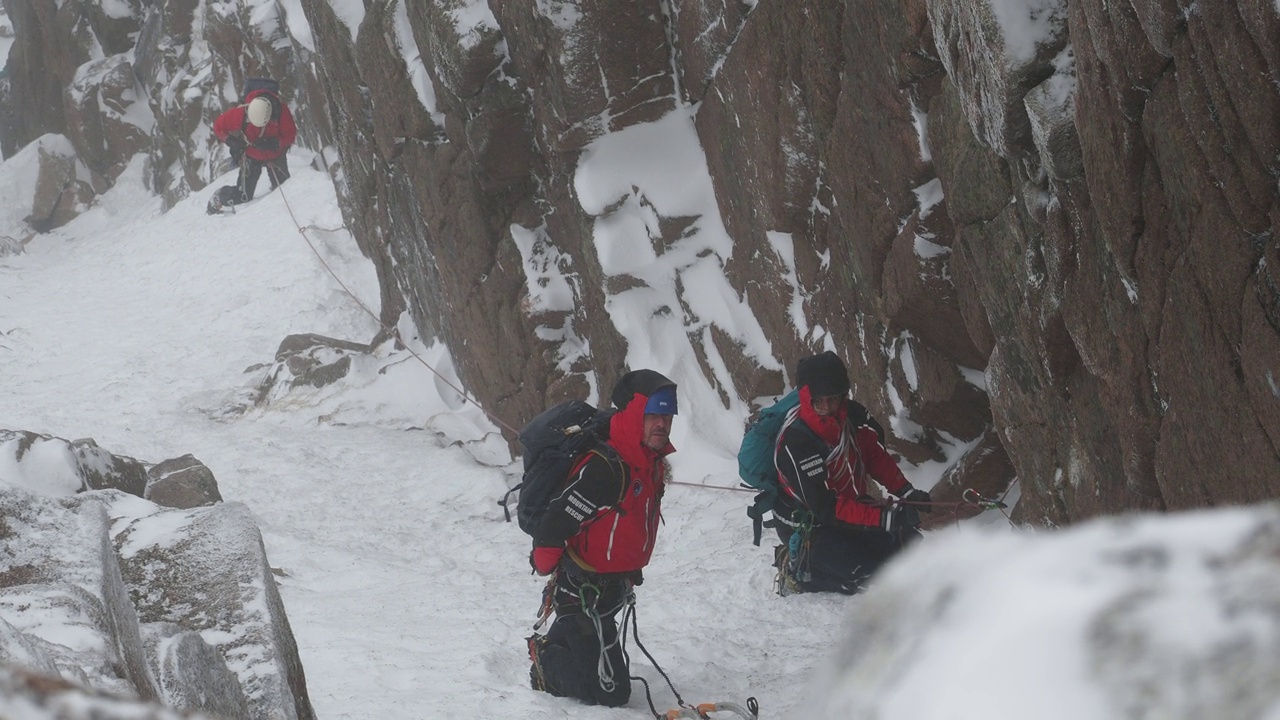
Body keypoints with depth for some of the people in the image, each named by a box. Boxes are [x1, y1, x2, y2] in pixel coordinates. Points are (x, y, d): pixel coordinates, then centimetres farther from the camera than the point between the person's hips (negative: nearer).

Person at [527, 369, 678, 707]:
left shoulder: (653, 465, 1)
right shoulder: (603, 468, -29)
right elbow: (553, 525, -26)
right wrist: (547, 567, -8)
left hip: (612, 587, 9)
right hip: (583, 595, -9)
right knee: (611, 692, -6)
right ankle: (545, 660, 9)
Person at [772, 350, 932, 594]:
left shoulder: (853, 415, -12)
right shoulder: (795, 443, -33)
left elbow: (876, 456, 5)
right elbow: (825, 508, -34)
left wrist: (906, 492, -9)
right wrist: (885, 518, -40)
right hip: (806, 529, -8)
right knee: (869, 570, -21)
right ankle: (799, 570, -3)